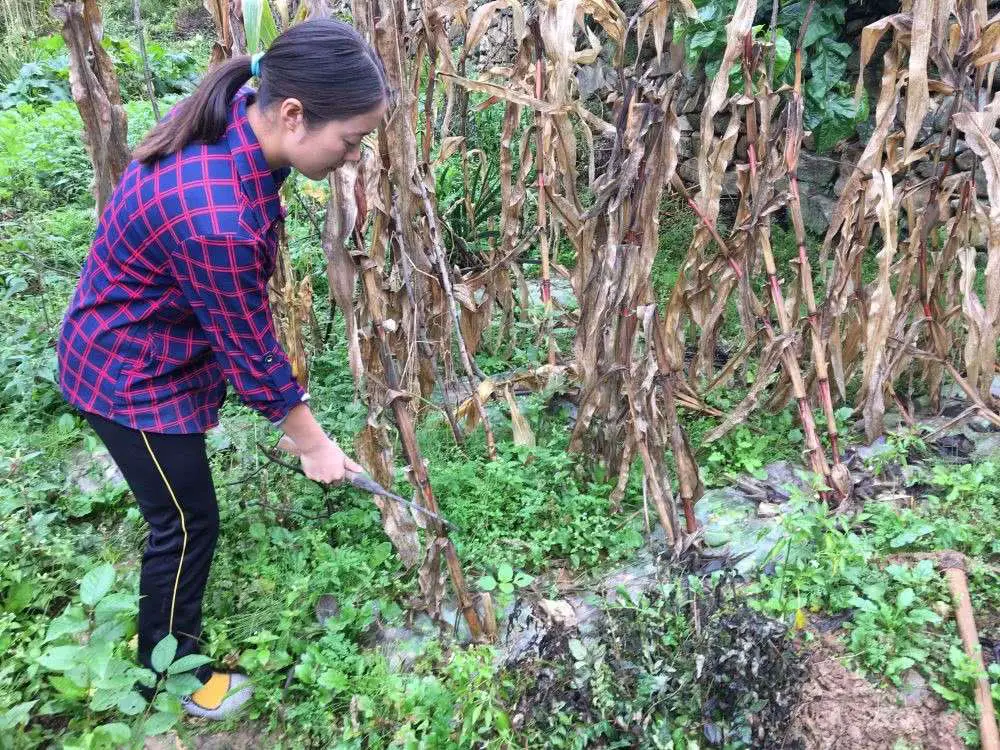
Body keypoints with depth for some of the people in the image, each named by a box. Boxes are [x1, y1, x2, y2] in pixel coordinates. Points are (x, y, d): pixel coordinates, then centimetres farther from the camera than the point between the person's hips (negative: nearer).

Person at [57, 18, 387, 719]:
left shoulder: (235, 123, -13)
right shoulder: (216, 220, -40)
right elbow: (251, 348, -26)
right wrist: (312, 442, -11)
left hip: (155, 346, 9)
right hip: (132, 375, -9)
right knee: (189, 521, 8)